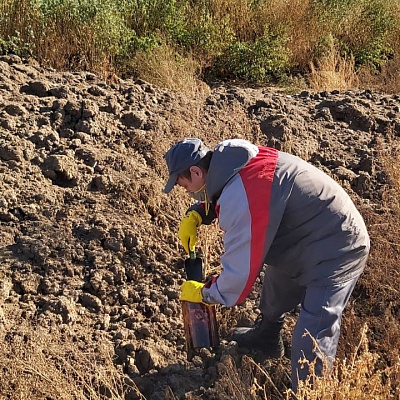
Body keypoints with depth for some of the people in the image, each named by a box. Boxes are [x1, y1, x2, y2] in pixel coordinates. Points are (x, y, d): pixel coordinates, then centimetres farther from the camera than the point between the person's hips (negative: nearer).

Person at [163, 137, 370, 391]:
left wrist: (204, 294, -8)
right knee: (277, 282, 32)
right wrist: (195, 215, 0)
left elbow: (240, 271, -27)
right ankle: (266, 339, 57)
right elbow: (216, 195, 20)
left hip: (335, 251, -11)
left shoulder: (240, 199, -33)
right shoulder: (232, 159, -4)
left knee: (311, 344, -14)